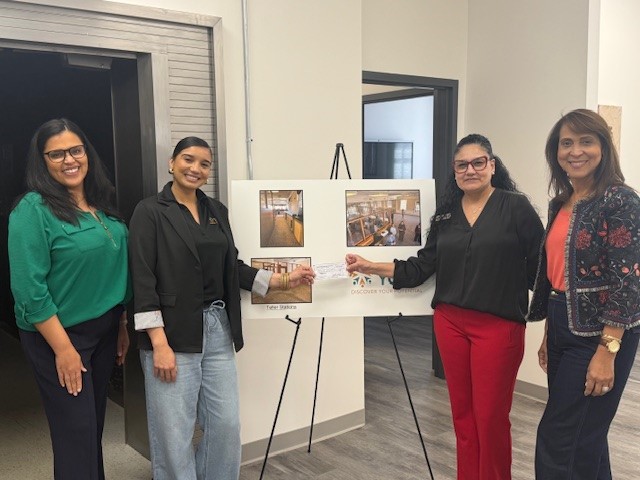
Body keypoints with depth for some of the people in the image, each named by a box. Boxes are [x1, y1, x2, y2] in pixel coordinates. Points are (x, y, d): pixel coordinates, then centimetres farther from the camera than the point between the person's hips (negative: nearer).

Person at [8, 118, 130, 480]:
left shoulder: (103, 206, 6)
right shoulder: (33, 209, -14)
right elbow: (29, 288, -18)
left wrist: (123, 328, 11)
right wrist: (63, 349, -19)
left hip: (105, 331, 6)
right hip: (59, 336, -6)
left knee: (94, 426, 18)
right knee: (77, 435, 1)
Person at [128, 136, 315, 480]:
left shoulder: (217, 211, 12)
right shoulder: (150, 212, -5)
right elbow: (143, 281, -11)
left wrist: (283, 280, 4)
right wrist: (159, 344, -17)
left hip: (217, 331, 6)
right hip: (172, 335, -5)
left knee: (226, 425, 9)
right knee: (174, 434, 2)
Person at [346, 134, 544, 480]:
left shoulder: (516, 207, -6)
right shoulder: (445, 213, 9)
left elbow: (540, 267, -4)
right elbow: (423, 266, 7)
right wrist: (371, 267, 0)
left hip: (499, 326, -4)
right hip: (449, 322, 5)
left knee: (490, 416, 3)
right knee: (462, 412, 13)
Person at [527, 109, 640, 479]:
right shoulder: (560, 204, 11)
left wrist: (607, 351, -20)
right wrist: (549, 336, 16)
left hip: (599, 334, -8)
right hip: (564, 330, 8)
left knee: (559, 437, -2)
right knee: (585, 436, 17)